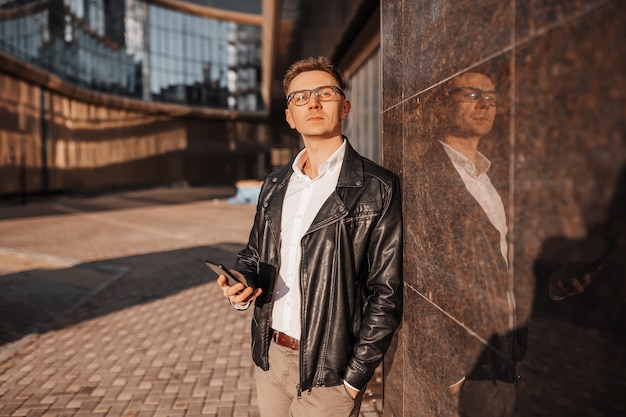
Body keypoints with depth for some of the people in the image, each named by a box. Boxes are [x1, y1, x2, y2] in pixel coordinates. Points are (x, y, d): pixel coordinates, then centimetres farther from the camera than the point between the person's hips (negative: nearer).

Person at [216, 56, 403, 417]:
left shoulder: (377, 189, -11)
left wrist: (355, 377, -12)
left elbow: (386, 291, -12)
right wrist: (241, 284, -5)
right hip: (270, 357, 6)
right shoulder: (275, 186, 7)